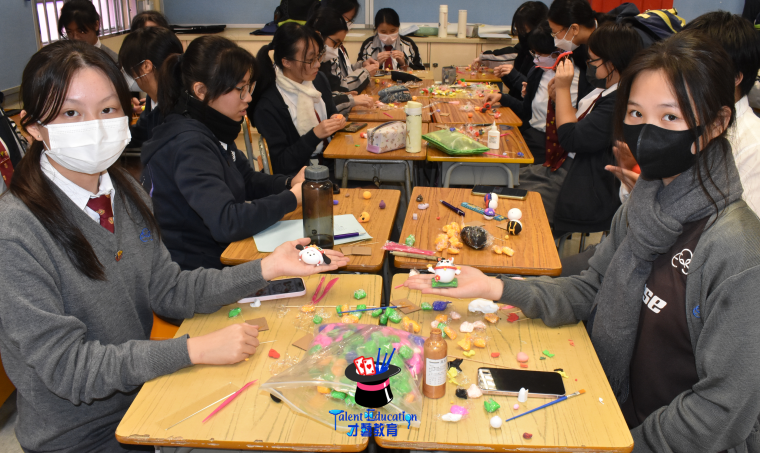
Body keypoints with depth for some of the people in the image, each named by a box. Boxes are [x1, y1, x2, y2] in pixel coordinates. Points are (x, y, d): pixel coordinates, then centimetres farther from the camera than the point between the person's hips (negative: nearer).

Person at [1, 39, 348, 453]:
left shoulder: (124, 191, -1)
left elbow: (167, 291, 0)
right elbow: (66, 366, -24)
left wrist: (266, 269, -9)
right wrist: (196, 350, -29)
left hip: (142, 389, 6)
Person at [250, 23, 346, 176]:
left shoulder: (319, 80, 7)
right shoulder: (267, 107, -15)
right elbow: (280, 165, -14)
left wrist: (335, 121, 0)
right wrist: (315, 135, -22)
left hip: (332, 163, 7)